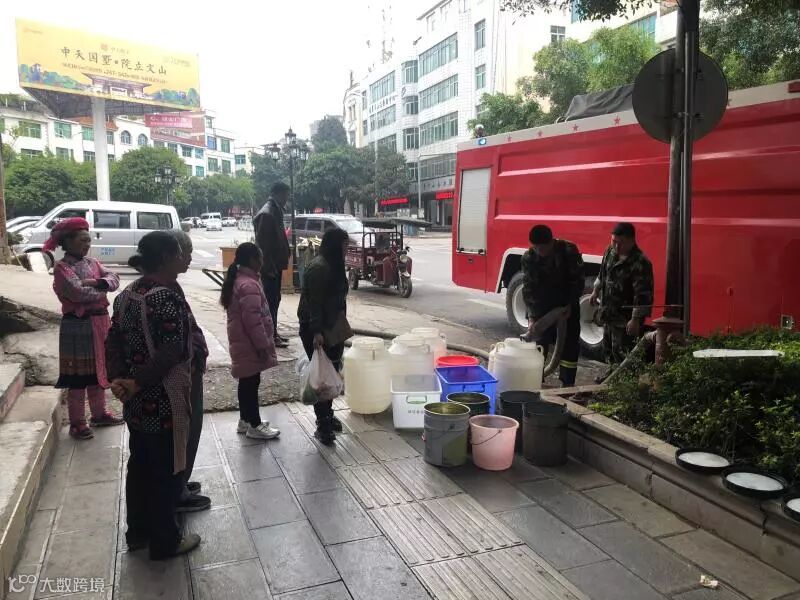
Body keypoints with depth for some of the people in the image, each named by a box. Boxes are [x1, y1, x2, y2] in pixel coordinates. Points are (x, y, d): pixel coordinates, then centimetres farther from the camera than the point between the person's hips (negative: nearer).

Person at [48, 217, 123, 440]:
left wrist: (97, 283, -18)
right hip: (78, 326, -7)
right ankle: (77, 422, 9)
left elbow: (114, 278, 0)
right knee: (79, 374, -1)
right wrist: (103, 289, -8)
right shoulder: (62, 268, -11)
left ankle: (99, 413, 29)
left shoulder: (92, 262, 11)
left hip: (100, 322, 7)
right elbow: (79, 293, -24)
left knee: (98, 370, 16)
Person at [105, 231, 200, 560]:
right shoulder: (168, 298, -21)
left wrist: (118, 378, -4)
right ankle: (165, 542, 21)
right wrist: (137, 383, -17)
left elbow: (113, 341, 6)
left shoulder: (126, 295, 7)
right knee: (166, 471, 6)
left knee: (139, 464, 21)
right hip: (163, 402, -9)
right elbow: (171, 353, -27)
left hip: (135, 402, 9)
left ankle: (138, 531, 36)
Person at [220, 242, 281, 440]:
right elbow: (253, 320, -26)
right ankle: (254, 425, 10)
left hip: (242, 343, 10)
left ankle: (245, 420, 29)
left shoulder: (237, 280, 11)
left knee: (246, 381, 18)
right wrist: (263, 345, -20)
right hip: (250, 345, -10)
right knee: (252, 383, 0)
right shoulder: (249, 285, -22)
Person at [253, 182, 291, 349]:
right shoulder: (266, 214, -18)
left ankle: (273, 333, 23)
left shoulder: (276, 211, 13)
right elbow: (262, 243, -21)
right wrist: (269, 267, -20)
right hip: (269, 267, -10)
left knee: (274, 299, 14)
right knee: (271, 300, -4)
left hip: (275, 265, 10)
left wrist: (285, 253, 11)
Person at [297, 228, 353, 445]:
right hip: (316, 331, -9)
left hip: (332, 329, 9)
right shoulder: (319, 267, -19)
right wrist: (316, 332, -26)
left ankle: (327, 415, 29)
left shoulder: (333, 265, 11)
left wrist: (342, 329, 21)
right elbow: (313, 302, -22)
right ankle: (322, 425, 5)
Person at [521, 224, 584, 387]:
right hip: (542, 305, 1)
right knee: (539, 343, 4)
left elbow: (577, 280, -11)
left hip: (567, 305, -1)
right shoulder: (528, 258, -16)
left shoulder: (569, 251, -19)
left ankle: (567, 384, 9)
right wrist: (532, 317, -25)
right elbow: (529, 288, -17)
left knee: (570, 344, 1)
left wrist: (570, 305, -15)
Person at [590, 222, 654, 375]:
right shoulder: (610, 252, 1)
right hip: (609, 313, 8)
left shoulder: (640, 263, -24)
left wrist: (636, 320, -24)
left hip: (625, 318, -8)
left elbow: (642, 294, -24)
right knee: (608, 346, 22)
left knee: (621, 351, -6)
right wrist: (596, 292, 26)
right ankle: (614, 372, 40)